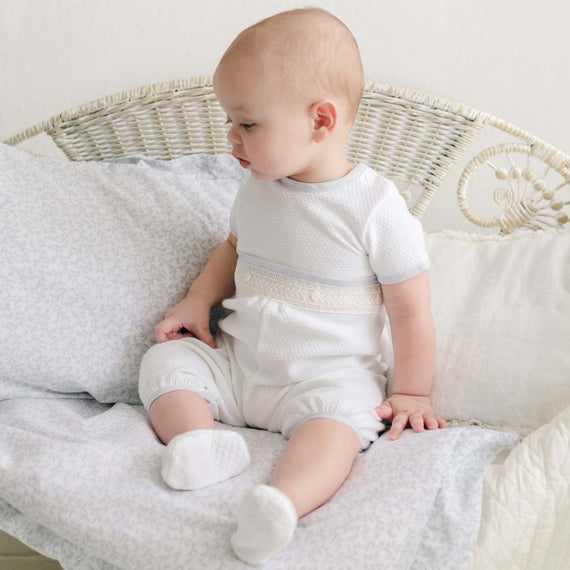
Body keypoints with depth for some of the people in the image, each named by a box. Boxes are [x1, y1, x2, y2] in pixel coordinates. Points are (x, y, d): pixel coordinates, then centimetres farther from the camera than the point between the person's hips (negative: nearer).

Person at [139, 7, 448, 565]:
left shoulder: (375, 206, -15)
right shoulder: (258, 188, 3)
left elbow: (410, 311, -8)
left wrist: (411, 393, -3)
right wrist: (198, 300, 6)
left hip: (328, 376, -6)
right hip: (235, 360, 6)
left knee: (334, 419, -35)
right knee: (165, 360, -9)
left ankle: (281, 502, -56)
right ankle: (200, 442, -30)